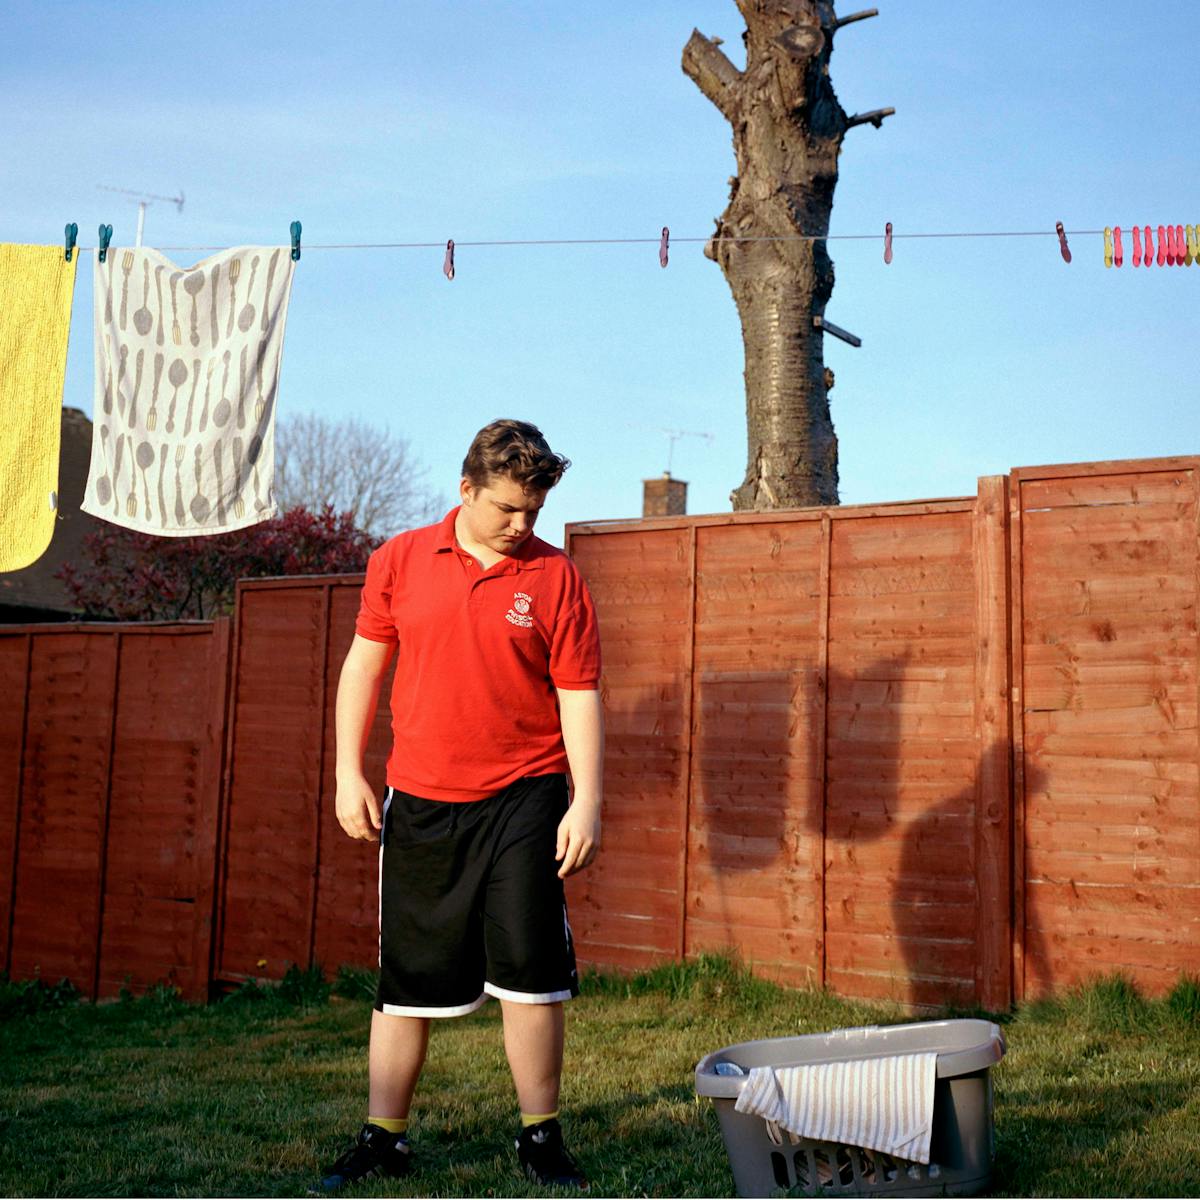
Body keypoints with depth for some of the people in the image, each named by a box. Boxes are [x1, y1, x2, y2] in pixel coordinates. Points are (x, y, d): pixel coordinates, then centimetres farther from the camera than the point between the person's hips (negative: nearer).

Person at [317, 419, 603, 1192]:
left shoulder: (556, 577, -2)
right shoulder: (401, 561, 4)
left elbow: (579, 694, -3)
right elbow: (364, 664, 10)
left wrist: (587, 803, -9)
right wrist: (349, 772, 4)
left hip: (523, 800, -2)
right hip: (420, 802, 2)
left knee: (530, 974, 1)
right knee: (408, 977, 10)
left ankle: (542, 1139, 16)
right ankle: (383, 1139, 23)